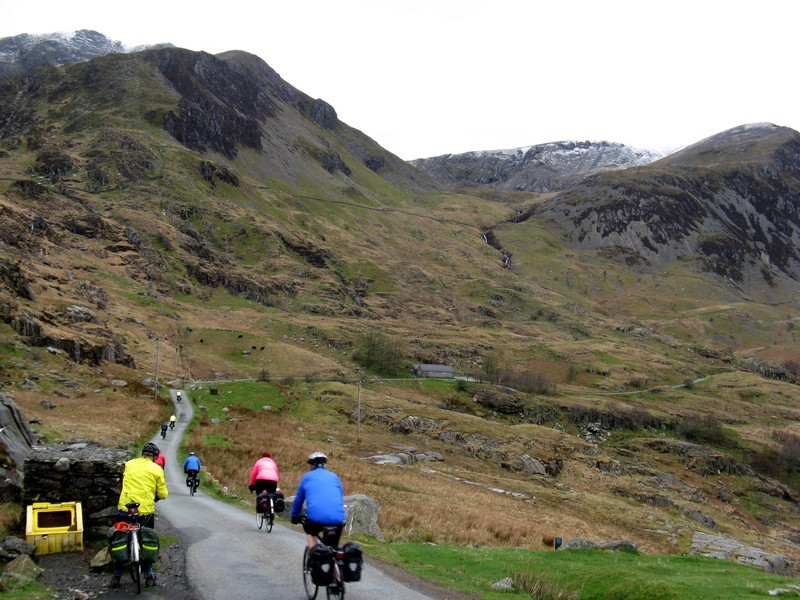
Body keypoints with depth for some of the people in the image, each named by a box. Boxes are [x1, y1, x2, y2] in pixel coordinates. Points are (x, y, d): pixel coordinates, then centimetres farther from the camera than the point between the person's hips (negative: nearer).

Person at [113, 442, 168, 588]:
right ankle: (149, 575, 18)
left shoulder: (129, 464, 6)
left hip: (124, 508, 2)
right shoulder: (156, 469, -2)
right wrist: (156, 495, 23)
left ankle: (116, 576, 17)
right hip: (145, 510, -1)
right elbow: (162, 494, 0)